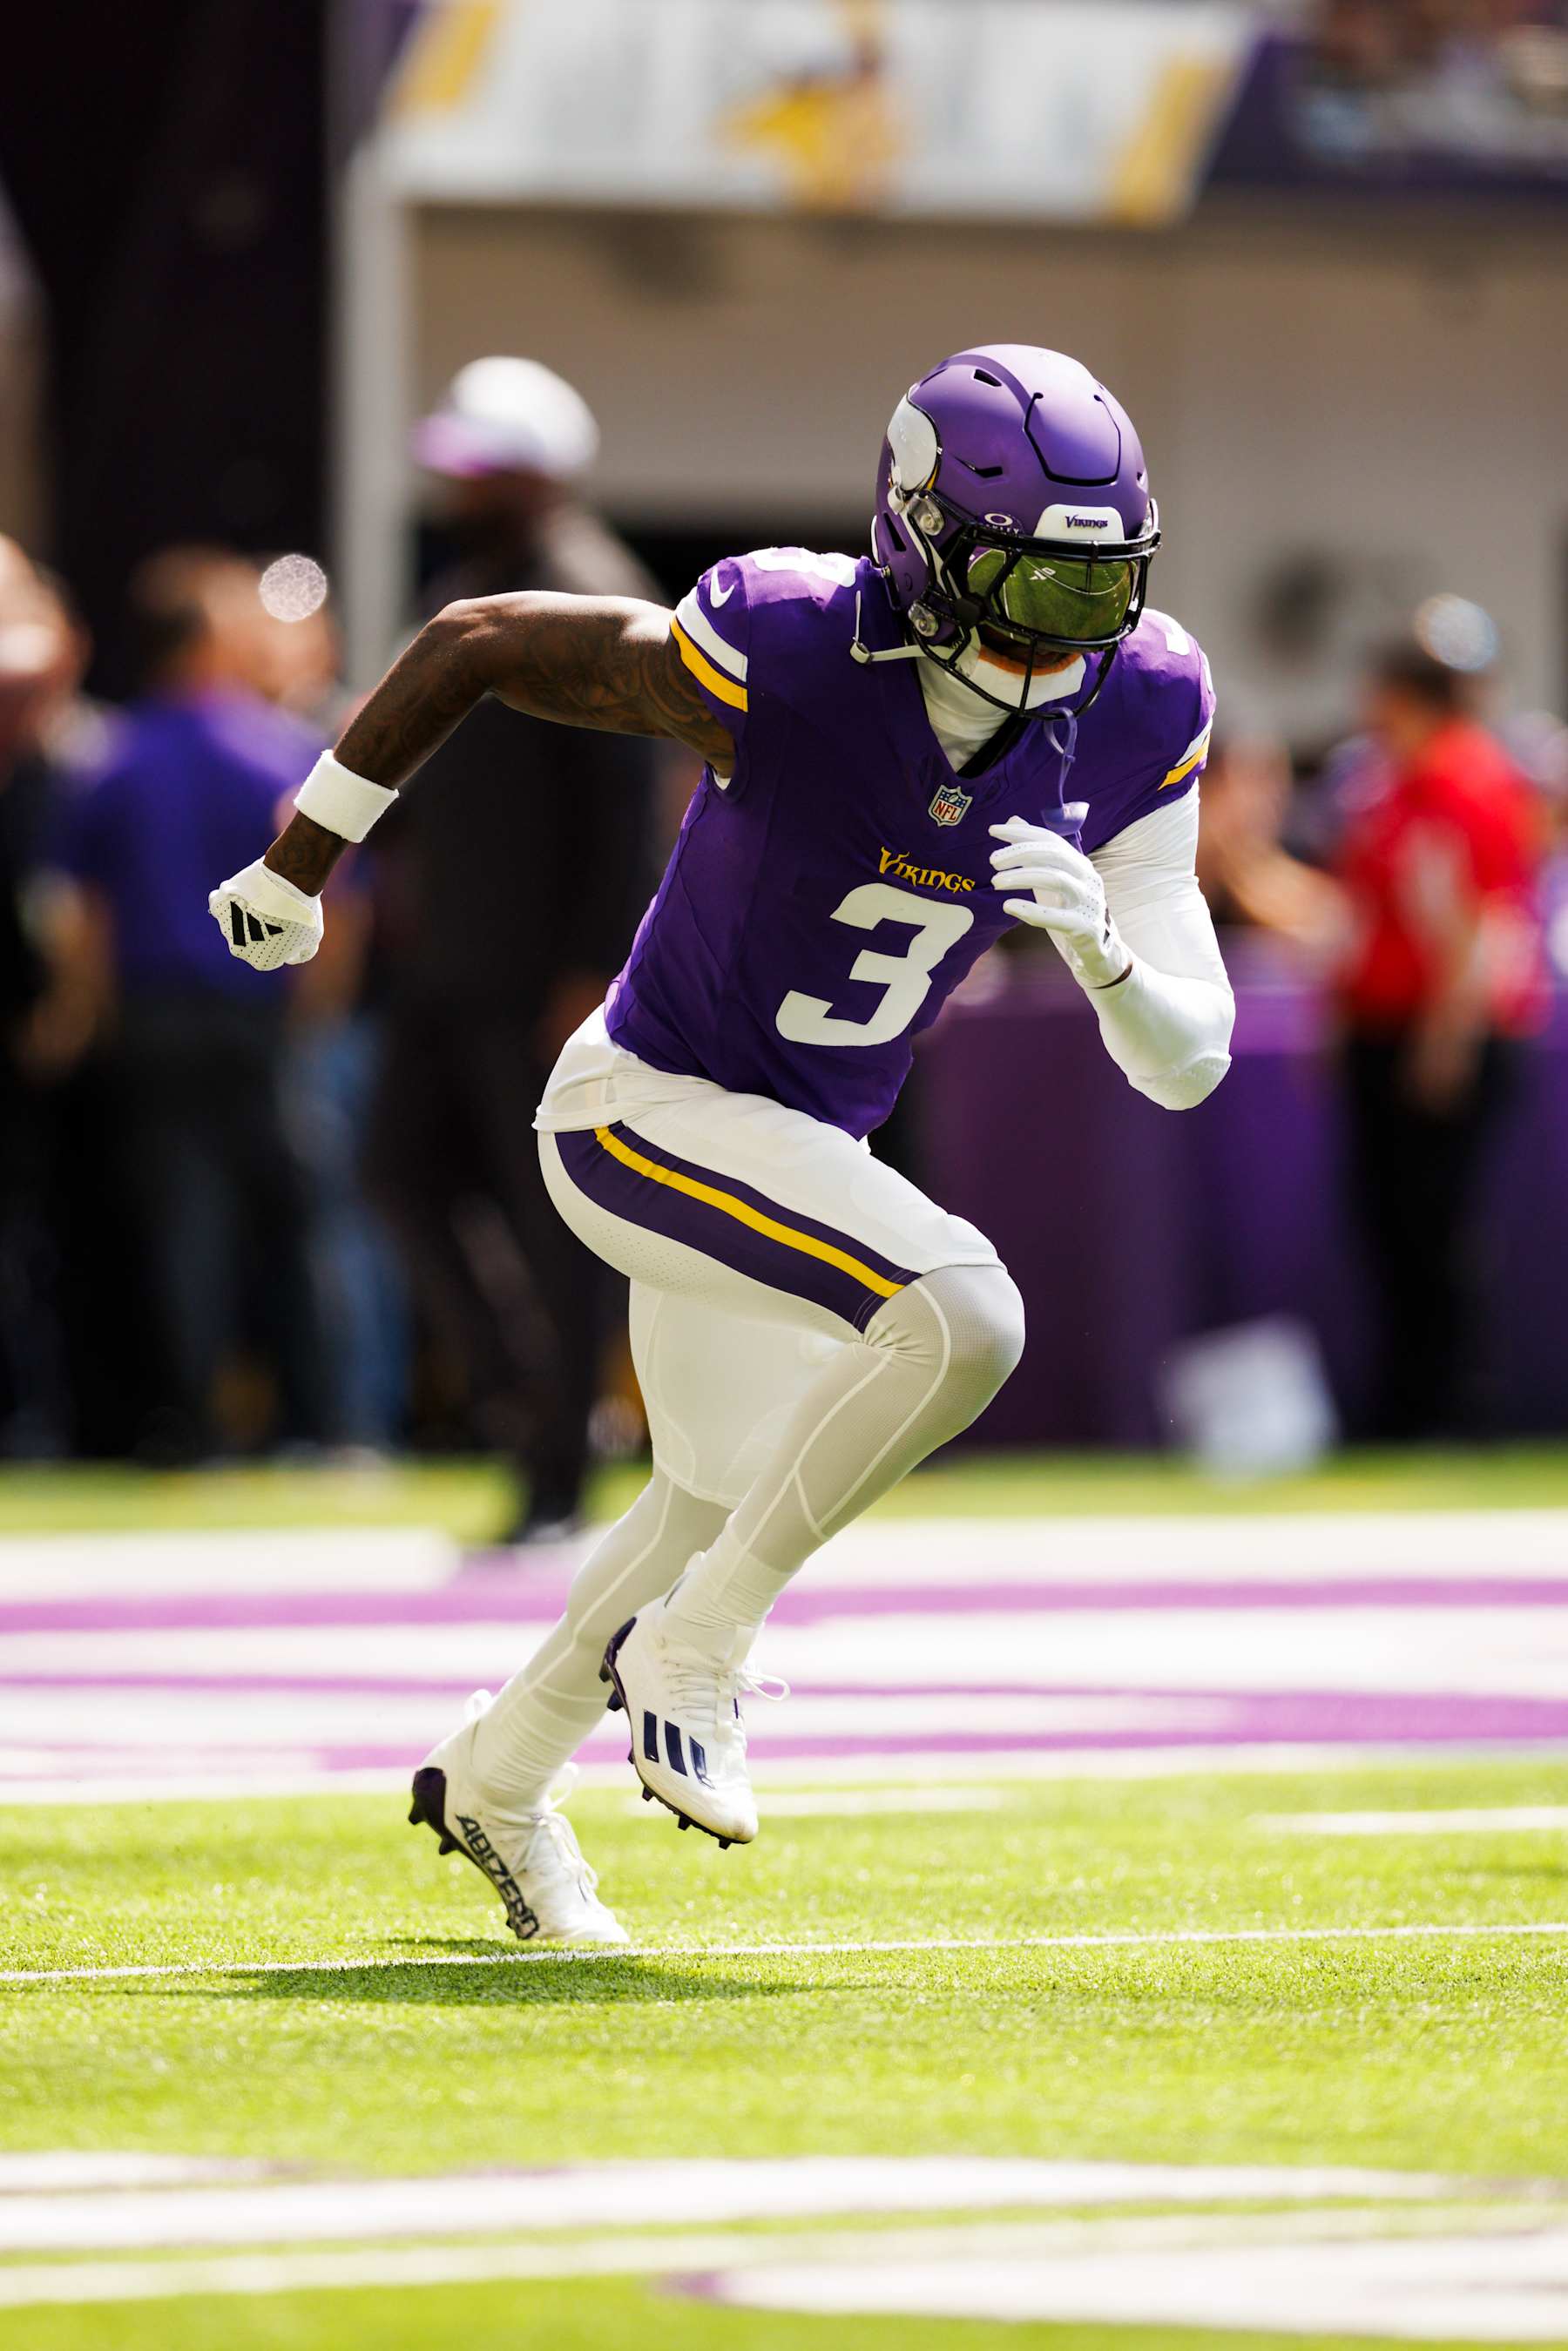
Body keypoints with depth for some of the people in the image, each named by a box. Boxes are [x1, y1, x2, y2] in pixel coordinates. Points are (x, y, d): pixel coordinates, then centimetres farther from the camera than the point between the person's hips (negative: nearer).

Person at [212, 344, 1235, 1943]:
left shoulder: (1133, 720, -13)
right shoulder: (782, 662, -29)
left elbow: (1185, 1063, -11)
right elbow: (478, 642, -14)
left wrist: (1102, 938, -33)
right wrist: (301, 859, -3)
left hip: (797, 1140, 7)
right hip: (651, 1109, -7)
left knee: (725, 1505, 26)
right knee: (963, 1318, -29)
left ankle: (498, 1779, 53)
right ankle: (689, 1652, -9)